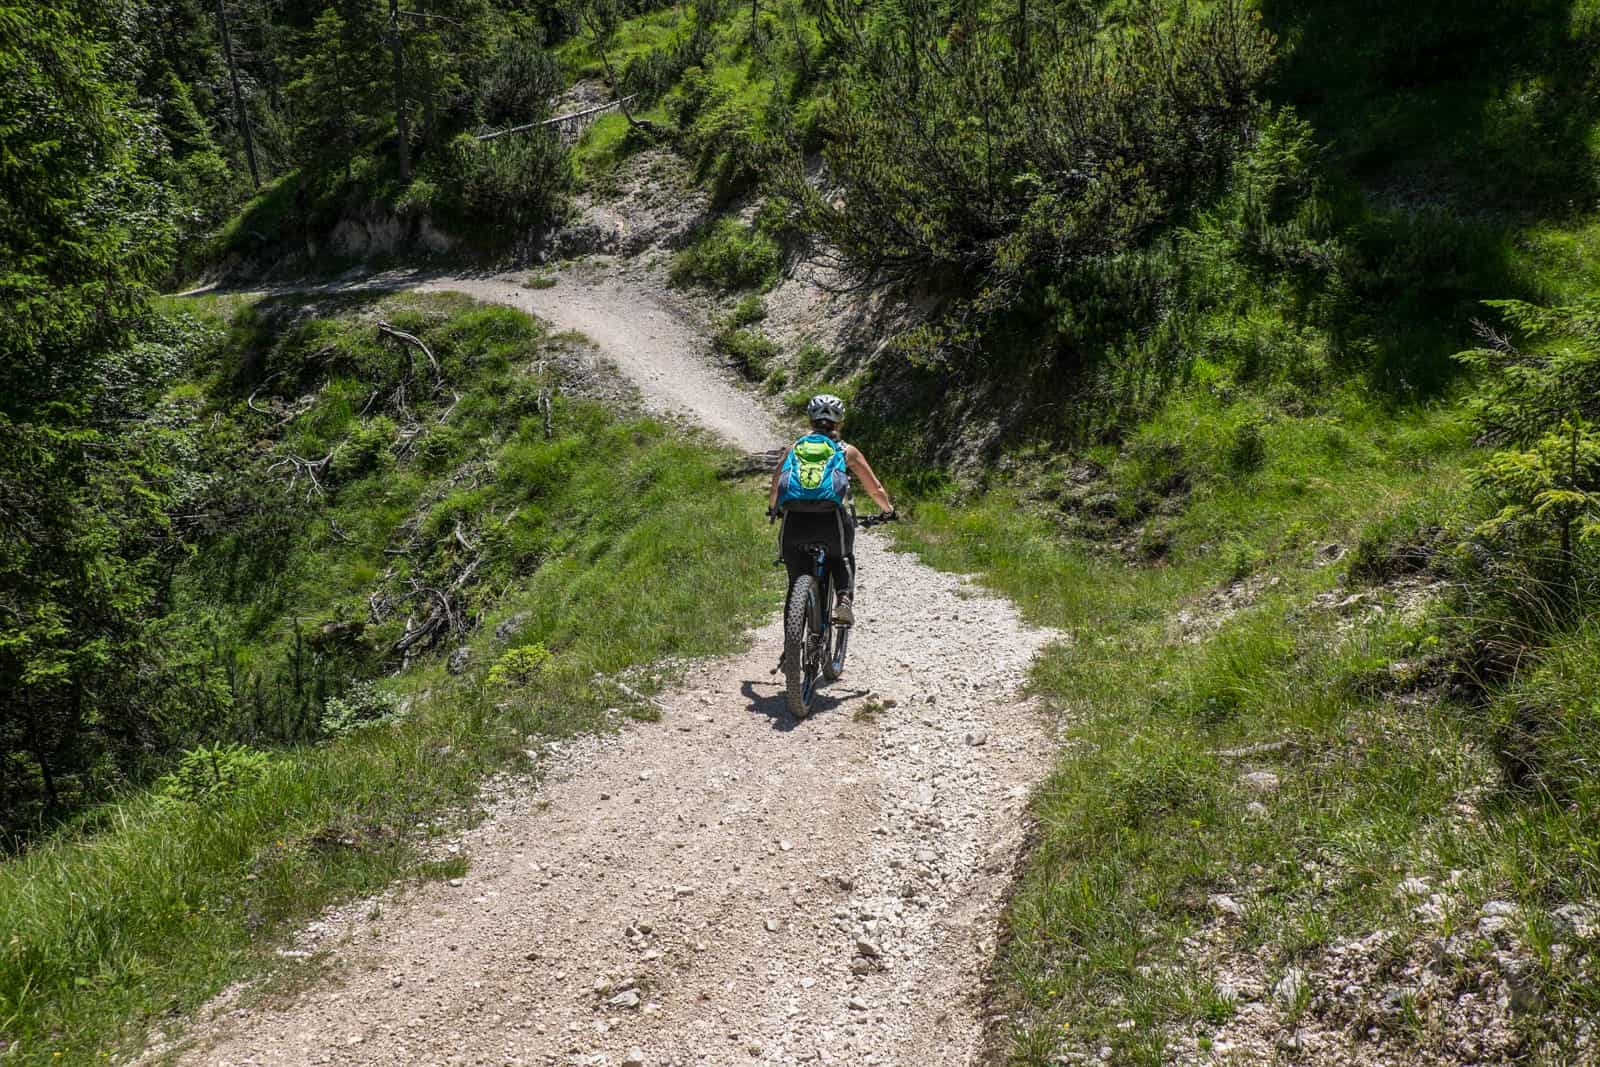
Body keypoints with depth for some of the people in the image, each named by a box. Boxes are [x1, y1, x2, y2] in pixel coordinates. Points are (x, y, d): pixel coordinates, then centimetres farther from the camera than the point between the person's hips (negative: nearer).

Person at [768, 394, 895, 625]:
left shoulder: (795, 448, 21)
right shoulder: (847, 451, 18)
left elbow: (774, 489, 23)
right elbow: (876, 490, 20)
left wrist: (772, 508, 45)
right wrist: (888, 510, 40)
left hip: (795, 522, 1)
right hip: (832, 521, -1)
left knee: (797, 581, 17)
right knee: (842, 558, 31)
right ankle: (845, 599, 5)